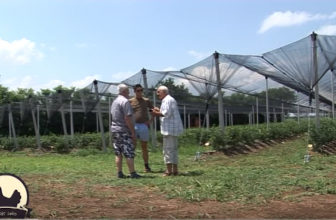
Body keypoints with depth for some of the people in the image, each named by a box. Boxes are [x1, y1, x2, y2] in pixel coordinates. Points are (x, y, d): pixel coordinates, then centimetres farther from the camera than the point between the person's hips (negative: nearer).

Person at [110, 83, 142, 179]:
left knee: (118, 153, 8)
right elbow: (127, 118, -19)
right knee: (129, 153, -6)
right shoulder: (125, 101, -12)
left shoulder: (114, 102, 16)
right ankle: (133, 173, -5)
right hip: (124, 131, -9)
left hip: (115, 129, 9)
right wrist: (133, 132, -16)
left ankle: (120, 173, 11)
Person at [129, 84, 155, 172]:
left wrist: (151, 120, 4)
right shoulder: (130, 101, 2)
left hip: (144, 126, 2)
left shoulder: (146, 101, 7)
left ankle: (146, 166, 17)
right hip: (134, 126, -2)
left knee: (144, 147, 10)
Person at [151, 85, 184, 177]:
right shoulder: (170, 100, 22)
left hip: (169, 129, -11)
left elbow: (167, 113, -20)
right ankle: (175, 169, 16)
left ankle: (169, 170, -6)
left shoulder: (167, 100, -11)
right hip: (173, 128, 11)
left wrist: (157, 113, -7)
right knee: (173, 148, 12)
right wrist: (159, 111, 15)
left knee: (168, 149, -8)